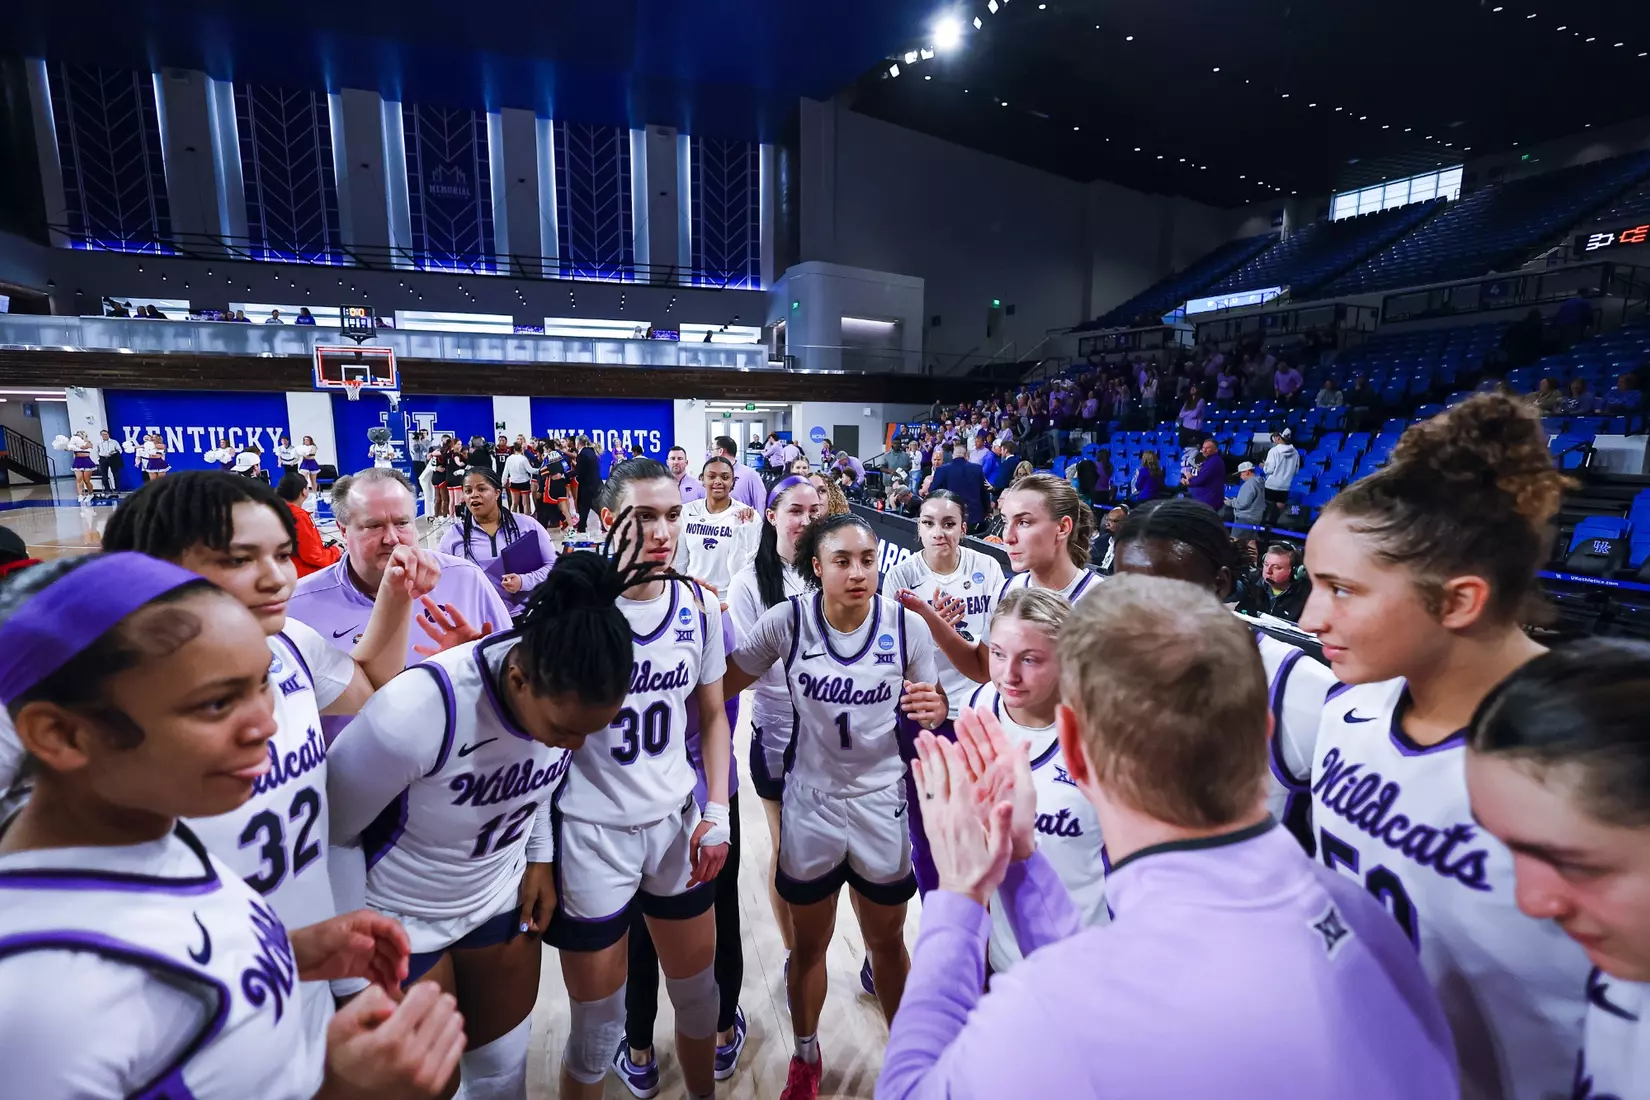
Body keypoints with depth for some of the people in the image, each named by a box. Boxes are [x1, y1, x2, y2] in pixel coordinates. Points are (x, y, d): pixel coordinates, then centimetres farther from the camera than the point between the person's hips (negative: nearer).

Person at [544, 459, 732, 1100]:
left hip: (677, 823, 4)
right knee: (598, 1022, 13)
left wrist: (717, 813, 1)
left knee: (697, 989, 21)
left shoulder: (698, 606, -3)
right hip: (592, 831, -4)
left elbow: (712, 716, 6)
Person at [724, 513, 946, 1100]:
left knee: (887, 942, 20)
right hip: (811, 799, 0)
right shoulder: (787, 620, -15)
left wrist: (934, 711, -24)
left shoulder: (908, 625, -14)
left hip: (883, 800, 0)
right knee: (809, 943, 20)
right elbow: (724, 684, -7)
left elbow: (928, 706, -1)